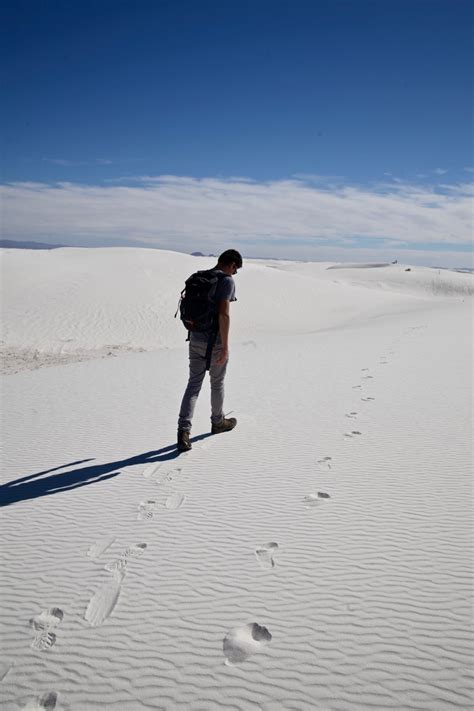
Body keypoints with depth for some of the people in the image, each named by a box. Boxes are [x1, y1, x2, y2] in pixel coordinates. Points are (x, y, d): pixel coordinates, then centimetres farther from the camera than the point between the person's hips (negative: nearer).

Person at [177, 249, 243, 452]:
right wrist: (225, 347, -20)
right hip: (216, 342, -6)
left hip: (196, 340, 6)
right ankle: (218, 422, 36)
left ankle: (184, 431, -7)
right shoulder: (227, 281, -14)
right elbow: (223, 314, -23)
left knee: (193, 384, 5)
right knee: (217, 383, 15)